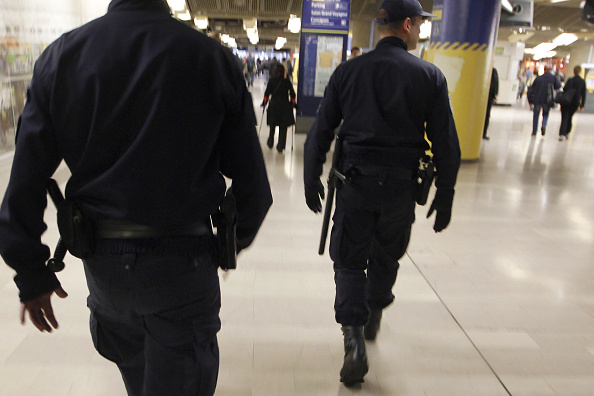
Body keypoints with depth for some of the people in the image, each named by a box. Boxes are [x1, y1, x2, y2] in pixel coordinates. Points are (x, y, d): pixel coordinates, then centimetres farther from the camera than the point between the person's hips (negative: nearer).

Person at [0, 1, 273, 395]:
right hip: (182, 258, -3)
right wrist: (237, 239, 12)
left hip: (100, 257, 4)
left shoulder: (60, 55, -2)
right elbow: (250, 177, -7)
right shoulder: (212, 56, -10)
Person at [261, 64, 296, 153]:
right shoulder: (287, 82, -3)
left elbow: (267, 93, -3)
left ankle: (270, 143, 29)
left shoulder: (271, 81, -4)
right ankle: (280, 146, 4)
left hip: (273, 105, 1)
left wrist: (264, 102, 11)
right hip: (285, 106, 0)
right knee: (283, 127, 5)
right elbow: (292, 94, 0)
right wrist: (293, 103, 14)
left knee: (272, 125, 17)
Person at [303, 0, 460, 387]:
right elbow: (446, 144, -3)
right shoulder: (430, 76, -3)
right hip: (401, 185, 1)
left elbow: (320, 132, 0)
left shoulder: (348, 71, 0)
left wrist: (312, 181, 10)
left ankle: (354, 337, -2)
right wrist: (445, 197, 6)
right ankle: (373, 316, 43)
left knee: (349, 261, 11)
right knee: (385, 258, 21)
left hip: (355, 181, 0)